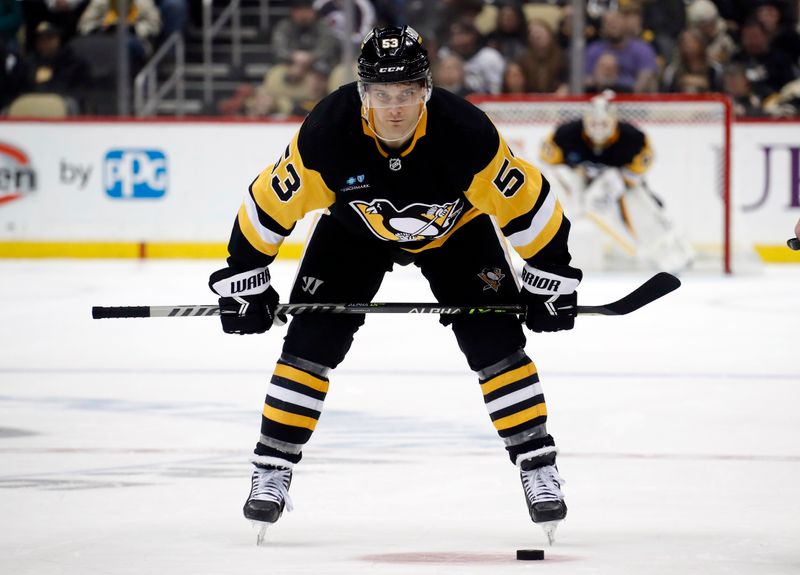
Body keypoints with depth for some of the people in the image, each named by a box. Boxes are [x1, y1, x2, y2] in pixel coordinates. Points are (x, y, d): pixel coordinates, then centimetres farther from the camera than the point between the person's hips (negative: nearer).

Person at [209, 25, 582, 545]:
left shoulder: (465, 132, -37)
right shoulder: (327, 132, -35)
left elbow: (526, 200, -24)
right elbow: (270, 203, -21)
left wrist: (550, 278, -18)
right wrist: (244, 277, -16)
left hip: (453, 228, -1)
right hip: (355, 228, 1)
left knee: (497, 344, -11)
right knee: (310, 342, -9)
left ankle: (539, 468, -1)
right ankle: (272, 471, 2)